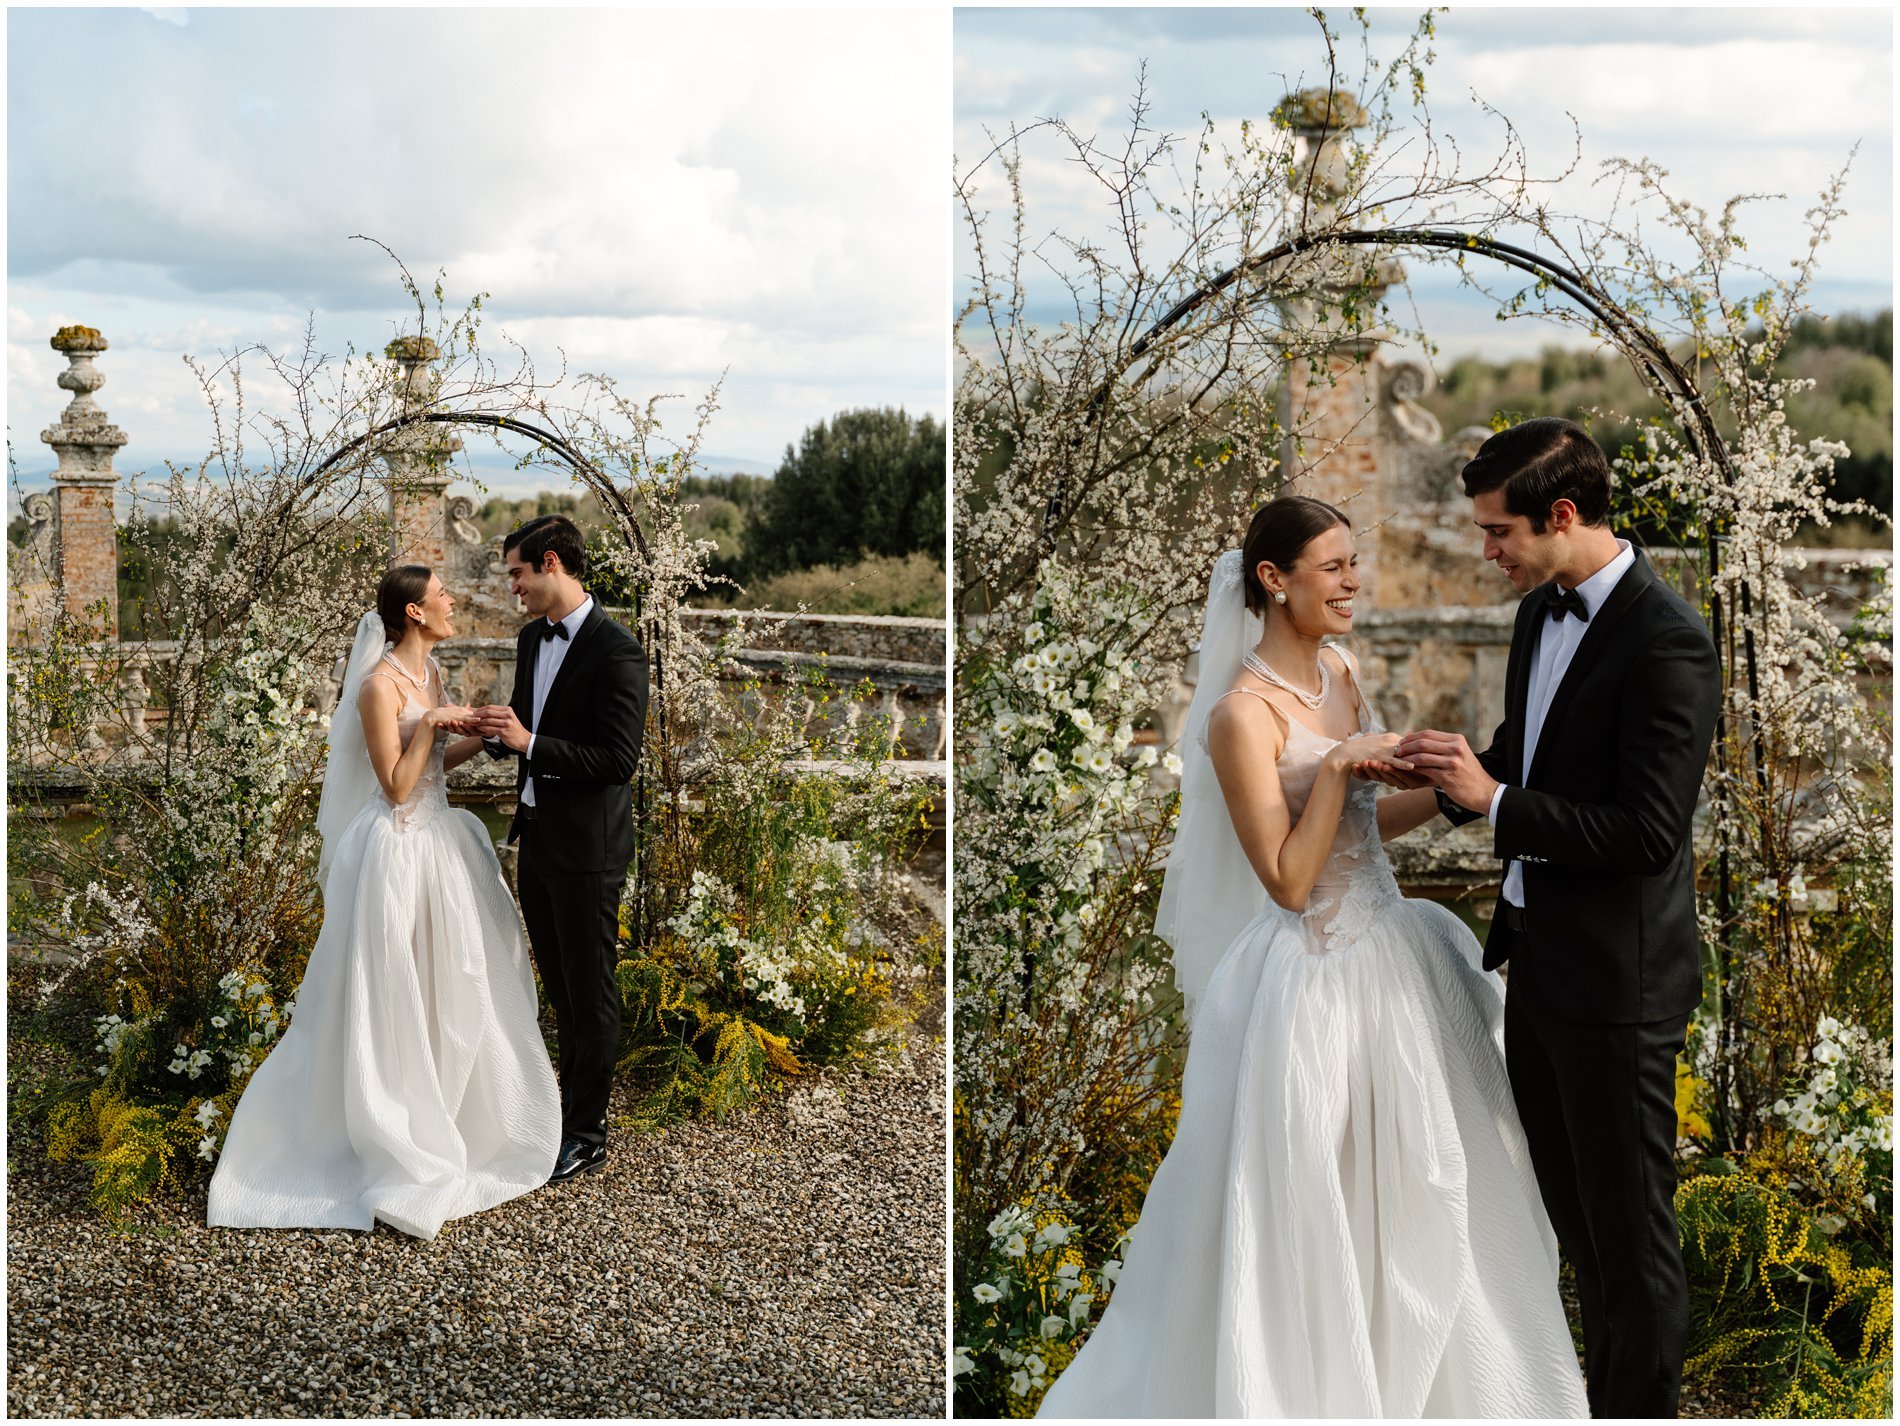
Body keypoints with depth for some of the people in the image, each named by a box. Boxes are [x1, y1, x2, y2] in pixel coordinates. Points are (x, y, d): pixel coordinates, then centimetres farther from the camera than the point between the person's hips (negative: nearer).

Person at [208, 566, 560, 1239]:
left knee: (448, 980, 16)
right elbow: (396, 786, -20)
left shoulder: (429, 672, 7)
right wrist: (428, 725, -23)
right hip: (399, 849, -9)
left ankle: (442, 1107, 31)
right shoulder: (380, 685, -19)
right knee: (390, 991, 2)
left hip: (439, 838, 9)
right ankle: (391, 1128, 13)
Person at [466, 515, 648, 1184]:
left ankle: (587, 1135, 12)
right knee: (558, 985, 18)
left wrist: (529, 742, -24)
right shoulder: (532, 639, 9)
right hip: (536, 836, 8)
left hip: (586, 850, -8)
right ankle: (575, 1098, 31)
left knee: (589, 991, 3)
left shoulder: (616, 651, -18)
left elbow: (618, 760, -21)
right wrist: (498, 731, -4)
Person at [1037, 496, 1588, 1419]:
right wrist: (1334, 766, -24)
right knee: (1307, 1204, 6)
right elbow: (1290, 881, -20)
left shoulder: (1340, 670, 5)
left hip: (1388, 953, 8)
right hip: (1315, 985, -8)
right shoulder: (1243, 713, -19)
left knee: (1405, 1188, 20)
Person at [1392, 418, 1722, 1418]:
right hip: (1539, 956, 9)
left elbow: (1647, 832, -24)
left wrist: (1494, 801, -22)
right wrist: (1457, 771, -3)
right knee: (1567, 1196, 21)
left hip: (1617, 979, -9)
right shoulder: (1542, 612, 6)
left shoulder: (1666, 646, -21)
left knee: (1628, 1220, 6)